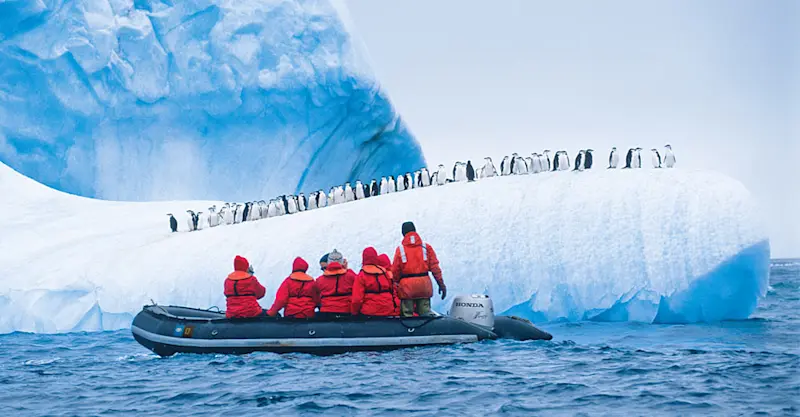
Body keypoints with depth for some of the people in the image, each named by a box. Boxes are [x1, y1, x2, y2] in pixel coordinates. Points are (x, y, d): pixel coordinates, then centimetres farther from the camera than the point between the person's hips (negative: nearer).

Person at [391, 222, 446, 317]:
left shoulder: (400, 249, -2)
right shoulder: (426, 247, 5)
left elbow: (395, 271, -1)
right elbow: (435, 267, 3)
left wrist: (395, 284, 14)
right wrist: (441, 284, 6)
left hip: (407, 286, -2)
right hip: (424, 286, 2)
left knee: (407, 314, 2)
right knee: (425, 313, 5)